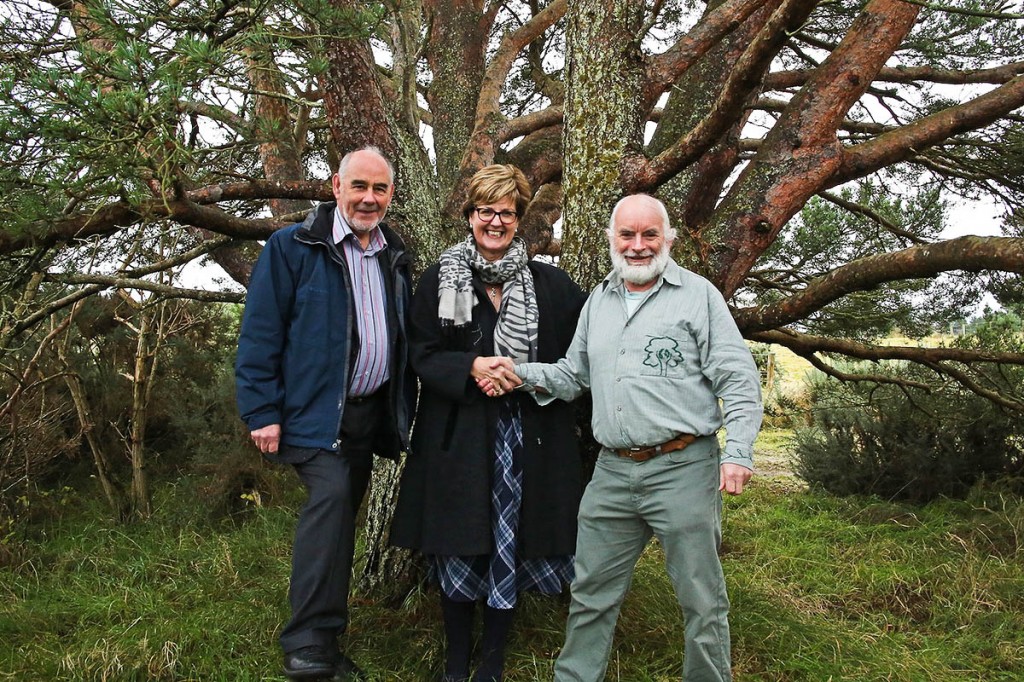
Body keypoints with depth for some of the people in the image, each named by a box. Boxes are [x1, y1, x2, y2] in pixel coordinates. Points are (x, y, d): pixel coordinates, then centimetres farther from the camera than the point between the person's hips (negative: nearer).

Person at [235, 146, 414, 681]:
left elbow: (405, 339, 18)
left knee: (340, 515, 11)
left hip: (370, 412, 6)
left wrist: (403, 411, 14)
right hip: (313, 412, -6)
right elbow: (259, 333, -10)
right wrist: (262, 413, -15)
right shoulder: (291, 247, -6)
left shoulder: (394, 257, 12)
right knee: (331, 496, -24)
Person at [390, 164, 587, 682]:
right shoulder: (440, 279, 4)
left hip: (526, 435, 1)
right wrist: (471, 367, -15)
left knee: (511, 545, 5)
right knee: (457, 547, 5)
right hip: (459, 434, 0)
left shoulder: (550, 284, 6)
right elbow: (421, 353, 0)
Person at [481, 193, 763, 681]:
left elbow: (739, 381, -5)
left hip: (683, 468, -4)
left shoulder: (698, 294, -1)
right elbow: (573, 374, 22)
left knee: (701, 599, 6)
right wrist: (523, 376, 6)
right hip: (612, 472, 5)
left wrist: (737, 454, -15)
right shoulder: (598, 301, 16)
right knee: (591, 594, 13)